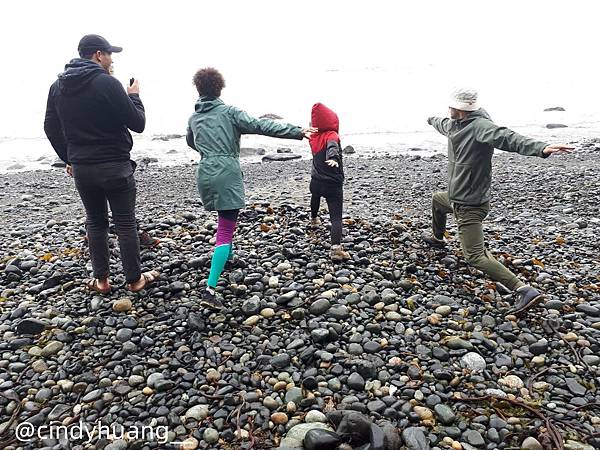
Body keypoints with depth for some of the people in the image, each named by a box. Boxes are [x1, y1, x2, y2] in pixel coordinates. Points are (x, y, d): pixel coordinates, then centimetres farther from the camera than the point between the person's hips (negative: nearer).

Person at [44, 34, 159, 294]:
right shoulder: (107, 83, -13)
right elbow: (137, 124, -11)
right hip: (114, 166, -6)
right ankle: (135, 279, 12)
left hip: (81, 168, 6)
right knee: (125, 224, 4)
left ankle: (100, 280, 20)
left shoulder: (58, 86, 8)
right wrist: (134, 97, 6)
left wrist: (68, 158, 22)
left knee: (95, 222, 15)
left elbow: (51, 128, 13)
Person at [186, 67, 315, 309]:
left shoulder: (194, 118, 15)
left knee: (225, 218, 32)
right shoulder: (229, 112, -1)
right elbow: (260, 125, -13)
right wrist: (297, 131, -16)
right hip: (227, 175, -6)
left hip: (205, 175, 6)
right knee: (225, 230, -8)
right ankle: (210, 289, -16)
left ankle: (227, 255, 48)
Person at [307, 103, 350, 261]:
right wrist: (333, 158, -56)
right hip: (333, 184, -7)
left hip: (316, 181, 7)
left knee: (315, 196, 39)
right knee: (336, 217, -9)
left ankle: (314, 219, 66)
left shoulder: (313, 137, 5)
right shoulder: (331, 135, -14)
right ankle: (336, 248, -24)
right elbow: (332, 147, -37)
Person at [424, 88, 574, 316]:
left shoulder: (480, 126, -23)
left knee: (475, 256, -14)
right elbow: (442, 124, 30)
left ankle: (525, 291, -12)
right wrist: (431, 119, 52)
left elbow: (507, 137, -40)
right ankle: (437, 238, 61)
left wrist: (541, 147, -58)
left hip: (470, 205, -10)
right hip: (455, 197, 10)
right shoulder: (454, 125, 5)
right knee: (436, 199, 37)